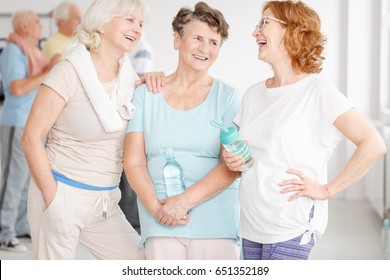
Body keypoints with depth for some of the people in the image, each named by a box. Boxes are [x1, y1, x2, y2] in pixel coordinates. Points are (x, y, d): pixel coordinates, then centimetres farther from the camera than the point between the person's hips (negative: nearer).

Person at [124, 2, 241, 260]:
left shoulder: (227, 97, 4)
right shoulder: (146, 95, 8)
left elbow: (232, 166, -4)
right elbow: (133, 162, 4)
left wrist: (184, 201, -14)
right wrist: (156, 207, -11)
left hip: (216, 222, -1)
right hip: (161, 224, 1)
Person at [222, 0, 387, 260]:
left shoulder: (317, 90, -9)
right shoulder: (254, 93, 11)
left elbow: (374, 145, -15)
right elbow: (235, 145, 21)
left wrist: (327, 189, -12)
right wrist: (232, 158, -2)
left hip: (291, 228, -6)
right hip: (252, 224, 6)